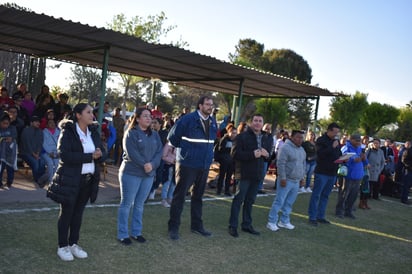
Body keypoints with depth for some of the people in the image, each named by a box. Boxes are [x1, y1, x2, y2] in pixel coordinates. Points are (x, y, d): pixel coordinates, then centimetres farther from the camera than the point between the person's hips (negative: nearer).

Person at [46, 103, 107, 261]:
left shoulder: (94, 132, 7)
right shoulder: (68, 132, -11)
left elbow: (103, 153, 8)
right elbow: (64, 155, -22)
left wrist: (100, 155, -17)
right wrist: (90, 156, -23)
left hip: (89, 179, 6)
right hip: (70, 179, -5)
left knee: (78, 212, 15)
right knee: (66, 212, 6)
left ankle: (74, 244, 27)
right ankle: (62, 246, 19)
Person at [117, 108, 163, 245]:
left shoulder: (155, 135, 11)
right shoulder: (131, 133, -7)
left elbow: (159, 151, 2)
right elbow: (132, 153, -17)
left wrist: (152, 165, -14)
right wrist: (144, 165, -20)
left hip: (149, 174, 5)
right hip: (131, 173, -5)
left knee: (139, 204, 12)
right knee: (126, 204, 2)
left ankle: (136, 232, 22)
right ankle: (123, 234, 10)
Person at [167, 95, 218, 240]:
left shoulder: (212, 122, 7)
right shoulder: (188, 119, -13)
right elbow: (172, 137, -6)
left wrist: (207, 153, 14)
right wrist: (184, 149, 3)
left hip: (204, 165, 6)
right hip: (187, 164, -6)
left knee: (198, 196, 16)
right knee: (180, 195, 2)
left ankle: (196, 225, 29)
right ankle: (173, 227, 12)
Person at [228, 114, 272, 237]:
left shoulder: (267, 138, 12)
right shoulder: (242, 136, -6)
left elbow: (269, 155, 21)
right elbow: (235, 153, -15)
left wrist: (266, 154, -3)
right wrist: (252, 154, -23)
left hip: (257, 174, 6)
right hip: (244, 173, -6)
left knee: (250, 200, 14)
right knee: (239, 199, -2)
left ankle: (247, 224, 24)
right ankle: (233, 226, 6)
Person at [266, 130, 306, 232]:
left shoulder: (302, 149, 13)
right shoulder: (285, 148, -13)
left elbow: (304, 164, 22)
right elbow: (280, 164, -17)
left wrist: (302, 176, 19)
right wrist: (282, 178, -19)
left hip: (296, 181, 7)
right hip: (286, 180, -7)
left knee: (289, 203, 13)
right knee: (279, 201, -5)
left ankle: (284, 221, 24)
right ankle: (271, 222, 2)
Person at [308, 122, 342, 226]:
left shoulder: (336, 141, 14)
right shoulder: (321, 140, -7)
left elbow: (339, 154, 23)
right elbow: (320, 154, -21)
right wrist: (332, 147, -21)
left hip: (332, 173, 7)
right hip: (322, 172, -7)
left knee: (325, 196, 12)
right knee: (316, 195, -3)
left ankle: (320, 216, 19)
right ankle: (312, 217, 1)